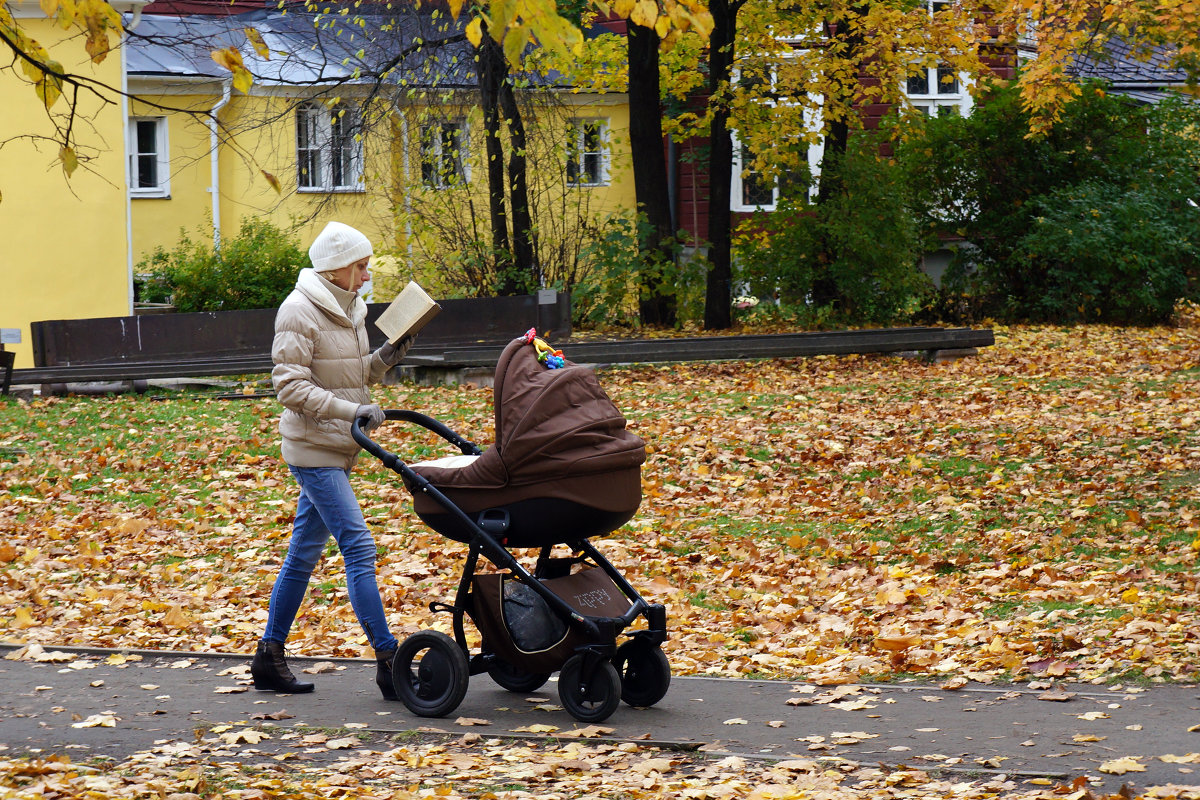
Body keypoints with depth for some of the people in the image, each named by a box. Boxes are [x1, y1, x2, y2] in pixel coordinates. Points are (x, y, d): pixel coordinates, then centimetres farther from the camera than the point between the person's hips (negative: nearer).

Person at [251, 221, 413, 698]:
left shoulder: (349, 309, 14)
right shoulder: (300, 311, -13)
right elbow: (290, 386, -18)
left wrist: (384, 359, 3)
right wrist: (350, 410, -24)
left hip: (337, 448, 9)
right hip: (314, 448, -9)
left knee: (303, 552, 12)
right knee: (358, 547, -13)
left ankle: (269, 658, 19)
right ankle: (388, 660, -13)